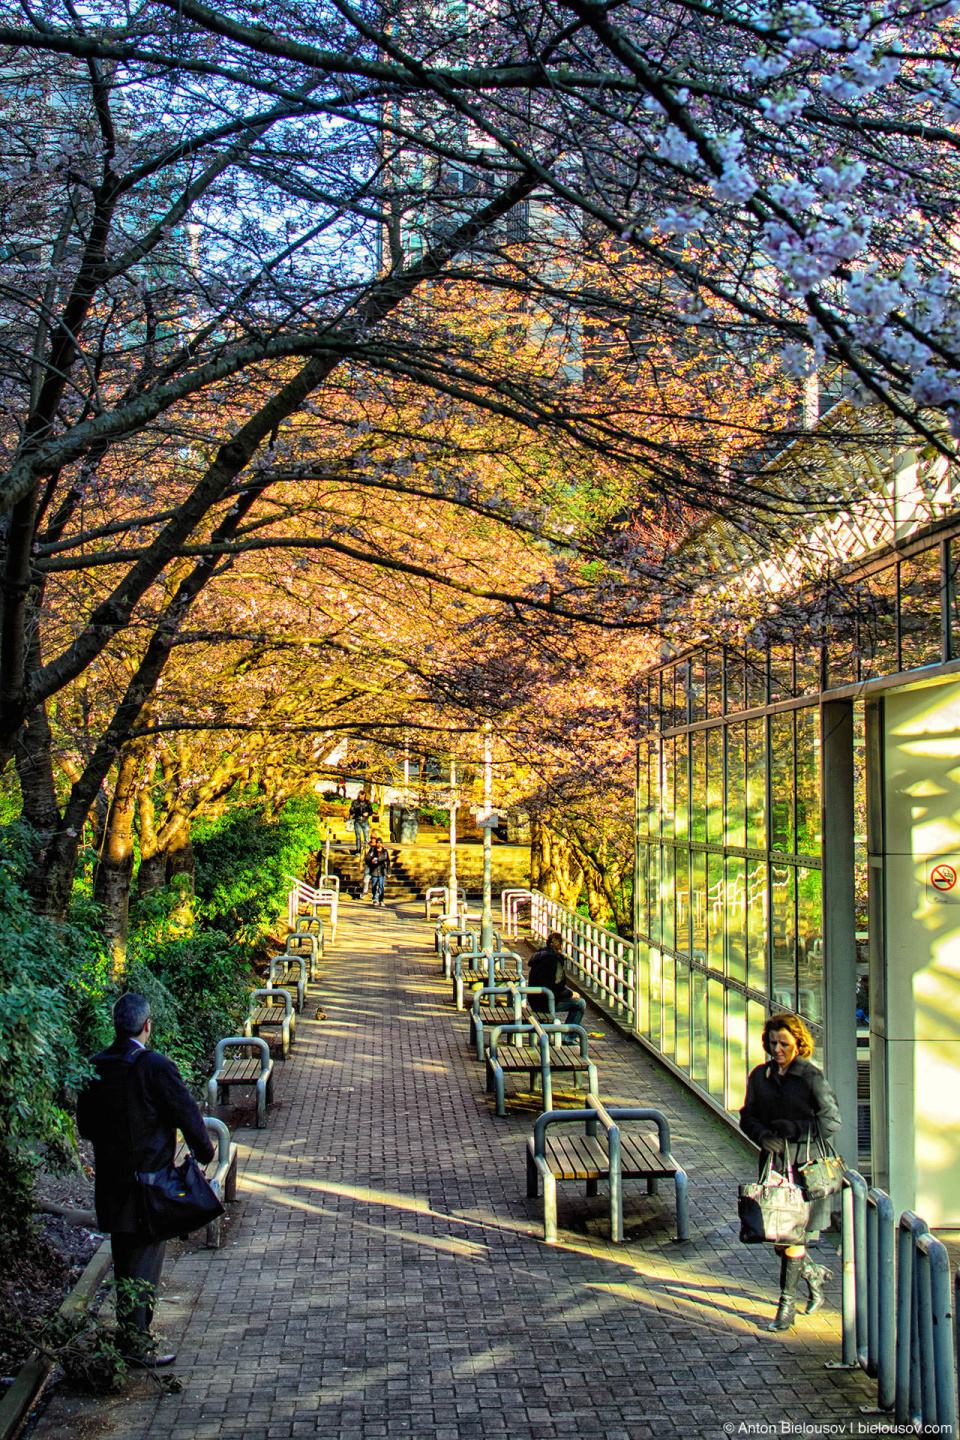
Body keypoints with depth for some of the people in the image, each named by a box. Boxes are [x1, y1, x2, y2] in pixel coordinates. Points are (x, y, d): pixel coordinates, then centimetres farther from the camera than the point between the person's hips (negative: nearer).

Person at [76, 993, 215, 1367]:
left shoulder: (94, 1067, -1)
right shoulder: (155, 1066, -19)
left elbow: (84, 1125, 8)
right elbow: (186, 1112, -13)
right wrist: (204, 1150, 2)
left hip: (110, 1178, 6)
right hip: (149, 1177, -6)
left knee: (125, 1259, 18)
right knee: (145, 1257, 1)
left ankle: (131, 1333, 30)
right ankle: (135, 1343, 1)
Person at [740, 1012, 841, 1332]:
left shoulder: (812, 1077, -6)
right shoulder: (760, 1076, 7)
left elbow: (831, 1122, -5)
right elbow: (748, 1117, 10)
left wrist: (795, 1129, -16)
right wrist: (762, 1135, -10)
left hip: (806, 1163, -4)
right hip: (773, 1161, 4)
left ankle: (786, 1306, 7)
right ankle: (813, 1273, 34)